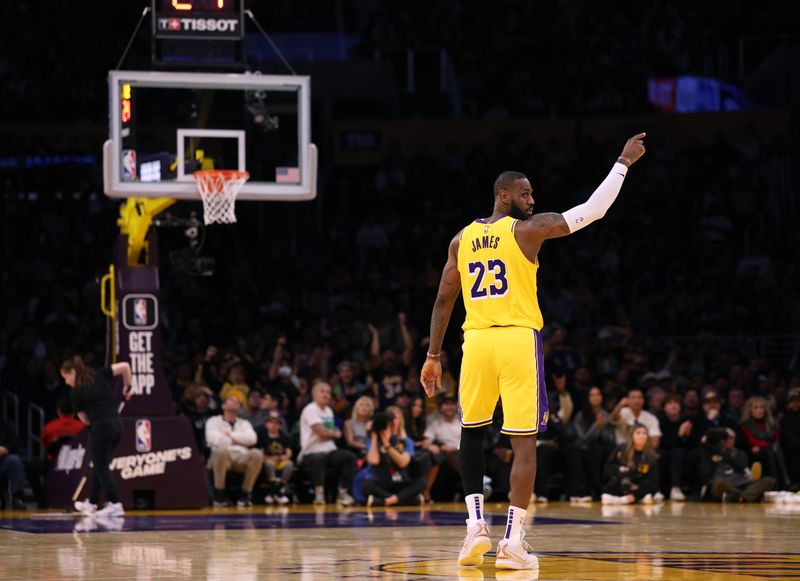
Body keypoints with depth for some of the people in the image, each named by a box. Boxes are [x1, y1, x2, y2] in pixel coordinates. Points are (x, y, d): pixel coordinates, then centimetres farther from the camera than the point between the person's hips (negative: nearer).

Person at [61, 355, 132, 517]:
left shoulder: (77, 393, -1)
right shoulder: (100, 375, 9)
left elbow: (84, 419, 4)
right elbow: (124, 366, 3)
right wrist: (127, 387, 16)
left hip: (101, 426, -7)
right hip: (117, 424, 7)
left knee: (101, 468, -1)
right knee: (99, 465, 19)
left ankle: (115, 504, -12)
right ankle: (92, 502, 28)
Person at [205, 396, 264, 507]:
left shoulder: (244, 423, 24)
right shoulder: (213, 421, 14)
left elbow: (252, 439, 3)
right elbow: (214, 439, -7)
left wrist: (231, 435, 0)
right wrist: (234, 441, 0)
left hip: (241, 458, 3)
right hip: (222, 458, -3)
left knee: (257, 454, -29)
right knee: (221, 451, -40)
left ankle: (246, 494, -19)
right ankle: (219, 493, -23)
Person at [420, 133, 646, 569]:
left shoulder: (462, 239, 12)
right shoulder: (528, 229, -1)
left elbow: (443, 300, 12)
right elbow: (593, 209, -2)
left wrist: (433, 356, 18)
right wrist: (623, 163, 8)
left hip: (476, 340, 4)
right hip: (519, 340, -4)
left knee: (472, 432, 21)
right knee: (524, 442, 0)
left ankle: (476, 525, 10)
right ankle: (512, 542, -6)